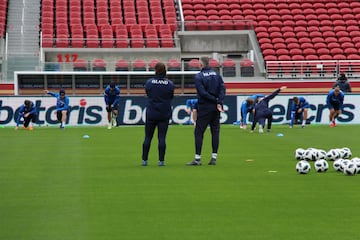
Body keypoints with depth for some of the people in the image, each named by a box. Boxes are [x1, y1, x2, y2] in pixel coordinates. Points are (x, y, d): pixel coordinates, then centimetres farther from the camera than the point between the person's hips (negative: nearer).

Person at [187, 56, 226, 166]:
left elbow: (202, 92, -15)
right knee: (215, 131, 8)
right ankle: (214, 158, 6)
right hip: (216, 108, 4)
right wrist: (219, 102, -11)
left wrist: (215, 100, -10)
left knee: (199, 132, 0)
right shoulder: (216, 74, 8)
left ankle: (197, 158, -4)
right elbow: (222, 88, -3)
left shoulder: (198, 76, -6)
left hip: (204, 108, -4)